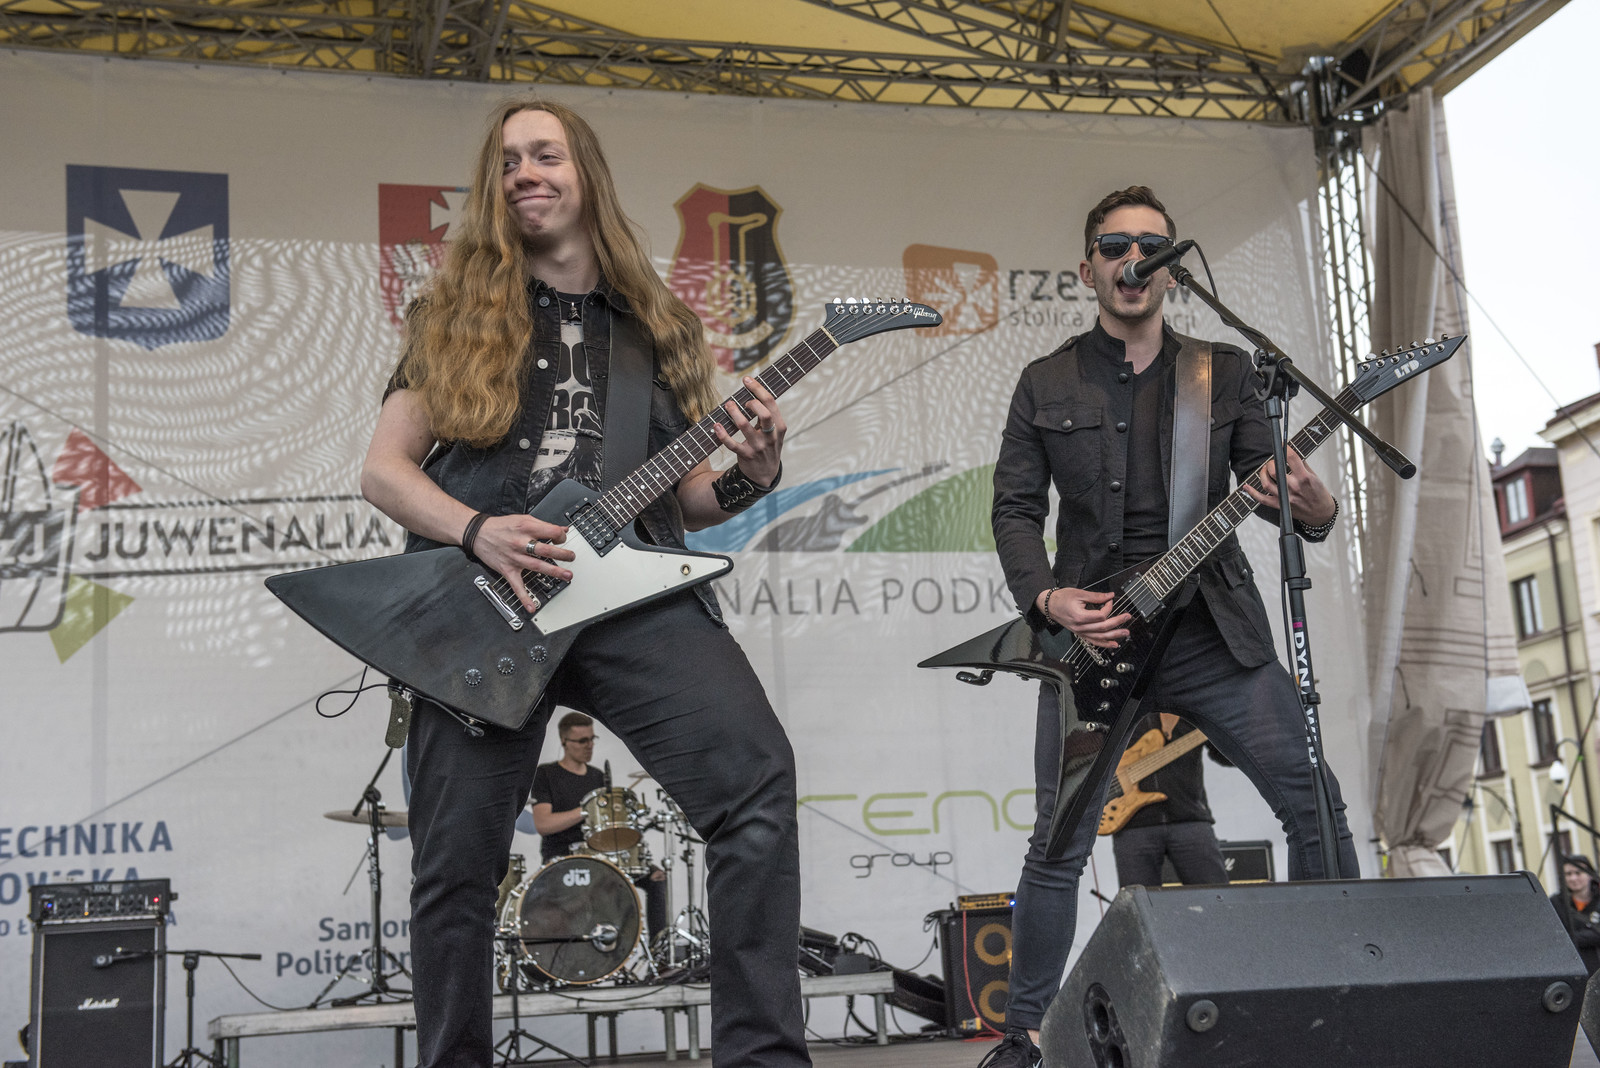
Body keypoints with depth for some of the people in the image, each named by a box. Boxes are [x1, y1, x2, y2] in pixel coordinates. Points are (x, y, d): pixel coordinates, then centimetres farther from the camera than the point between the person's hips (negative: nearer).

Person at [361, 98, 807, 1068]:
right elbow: (383, 469, 9)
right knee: (458, 859, 1)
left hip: (627, 586, 1)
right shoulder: (458, 316, 14)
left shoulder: (657, 327, 19)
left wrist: (746, 477, -3)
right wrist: (477, 530, -10)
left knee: (758, 776, -21)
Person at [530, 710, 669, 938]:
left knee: (655, 876, -10)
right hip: (560, 858, -6)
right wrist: (586, 810, -20)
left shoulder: (596, 777, 16)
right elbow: (542, 824, -15)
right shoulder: (544, 774, -3)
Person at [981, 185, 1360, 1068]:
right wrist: (1048, 600, -11)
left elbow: (1266, 476, 5)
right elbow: (1015, 508, 6)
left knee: (1315, 803, -3)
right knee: (1060, 846, -1)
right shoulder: (1045, 384, 7)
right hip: (1090, 633, -1)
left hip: (1216, 629, 1)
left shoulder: (1224, 371, 10)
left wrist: (1312, 509, -19)